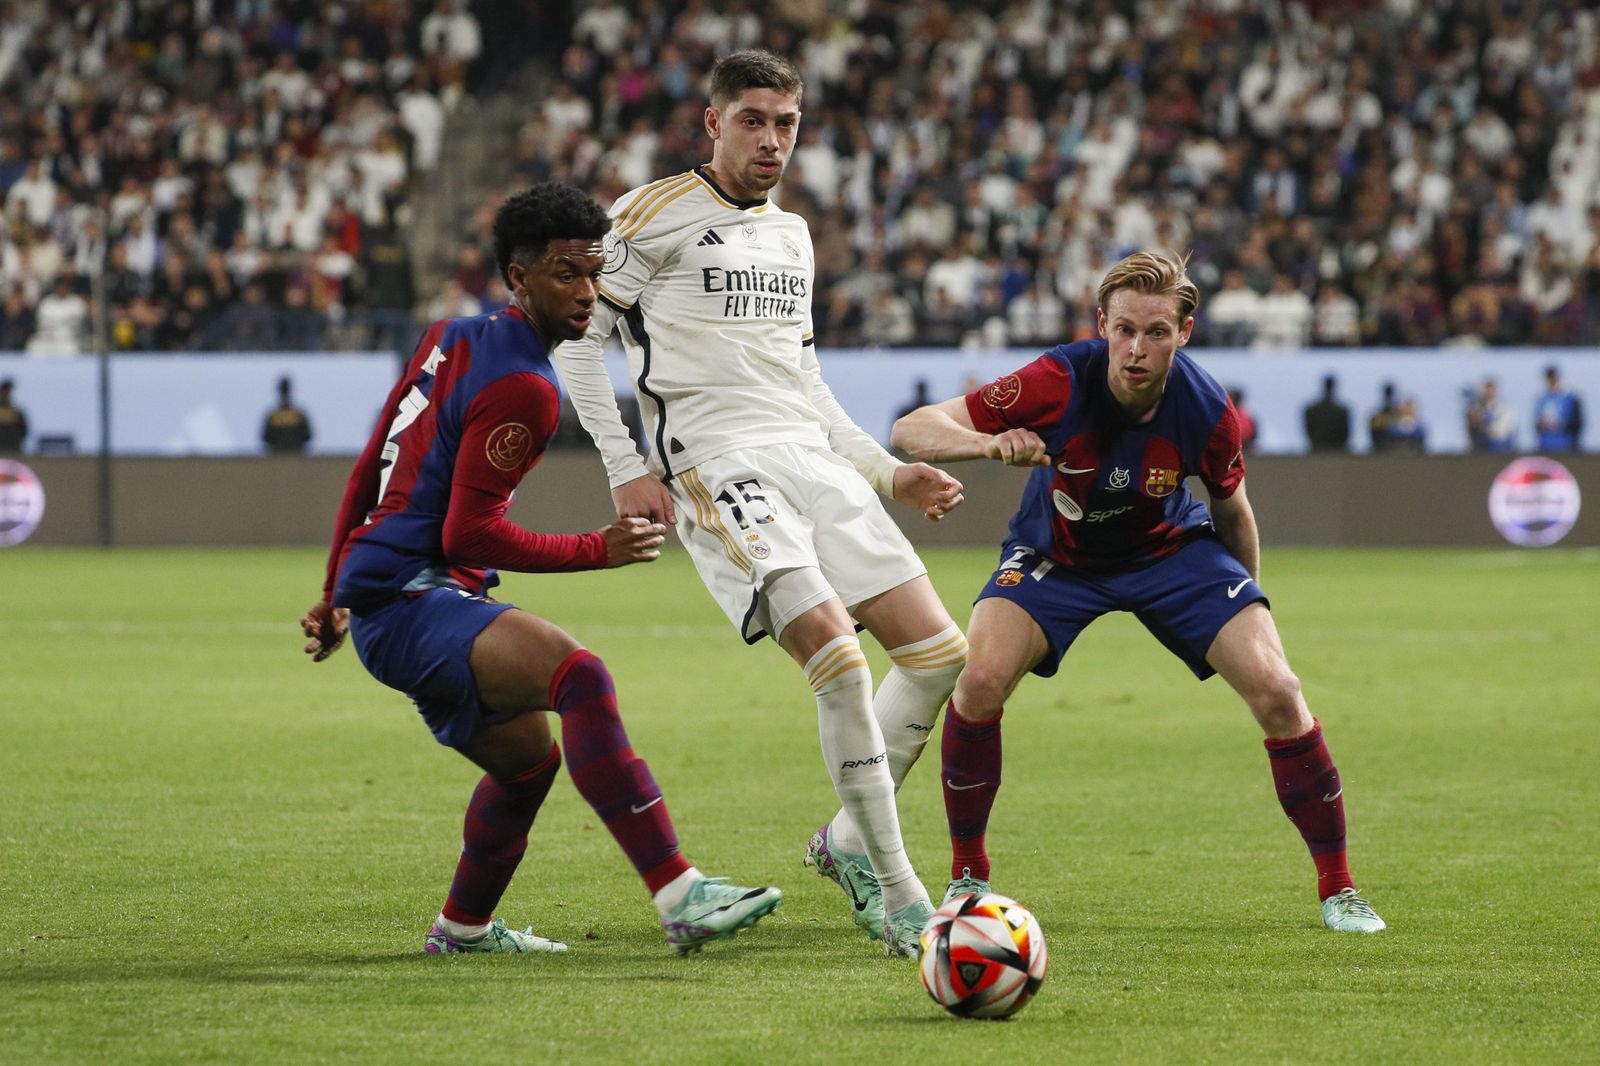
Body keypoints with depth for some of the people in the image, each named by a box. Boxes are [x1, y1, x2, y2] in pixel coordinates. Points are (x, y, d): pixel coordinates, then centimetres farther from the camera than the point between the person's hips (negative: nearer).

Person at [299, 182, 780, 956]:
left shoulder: (451, 340, 16)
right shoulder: (522, 388, -13)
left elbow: (368, 472, 23)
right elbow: (468, 535, -17)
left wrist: (336, 594, 31)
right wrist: (596, 552, -9)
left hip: (380, 595, 11)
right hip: (408, 599, -11)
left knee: (528, 758, 27)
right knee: (578, 676, -32)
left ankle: (463, 928, 47)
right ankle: (680, 898, -47)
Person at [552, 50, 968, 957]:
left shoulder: (792, 235, 22)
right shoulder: (655, 216, 0)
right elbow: (577, 337, 0)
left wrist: (890, 471, 21)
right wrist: (626, 468, -8)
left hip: (813, 459, 8)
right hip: (717, 465, -7)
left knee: (940, 651, -2)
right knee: (836, 653, -23)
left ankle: (850, 839, 16)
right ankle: (899, 897, -17)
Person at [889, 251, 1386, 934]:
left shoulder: (1206, 411, -25)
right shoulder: (1061, 383, -31)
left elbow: (1231, 509, -3)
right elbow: (911, 430, -32)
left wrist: (1250, 612, 7)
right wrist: (990, 444, -52)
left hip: (1171, 551, 1)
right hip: (1057, 554, -1)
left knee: (1276, 691, -16)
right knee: (981, 680, -26)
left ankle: (1337, 889, 1)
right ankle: (967, 878, -4)